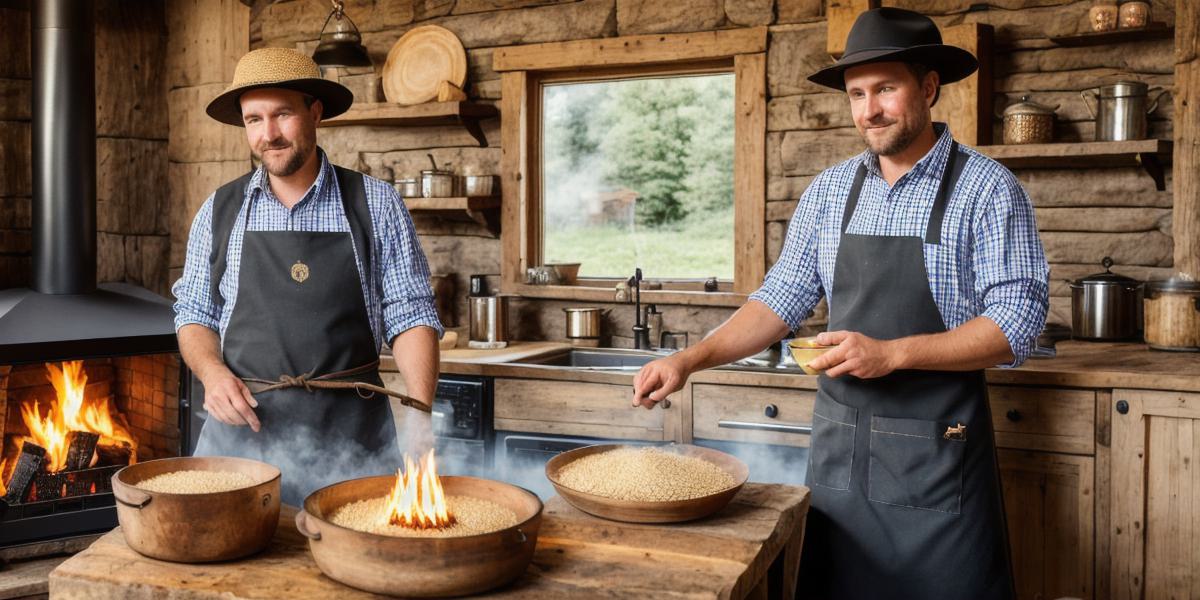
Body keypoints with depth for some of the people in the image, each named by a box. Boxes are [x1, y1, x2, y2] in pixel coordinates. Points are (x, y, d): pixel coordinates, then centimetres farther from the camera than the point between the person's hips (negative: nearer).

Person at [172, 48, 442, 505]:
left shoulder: (375, 204, 0)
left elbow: (410, 315, -1)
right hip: (243, 422, 2)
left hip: (351, 432, -1)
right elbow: (194, 313, 14)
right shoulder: (220, 210, 7)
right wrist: (212, 372, -7)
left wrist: (419, 408, -14)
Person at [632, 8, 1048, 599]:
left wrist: (892, 353, -23)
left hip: (936, 450, -4)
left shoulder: (987, 187, -8)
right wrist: (691, 359, -5)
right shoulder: (829, 190, 5)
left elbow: (1016, 323, -12)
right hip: (838, 443, 4)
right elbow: (781, 299, 7)